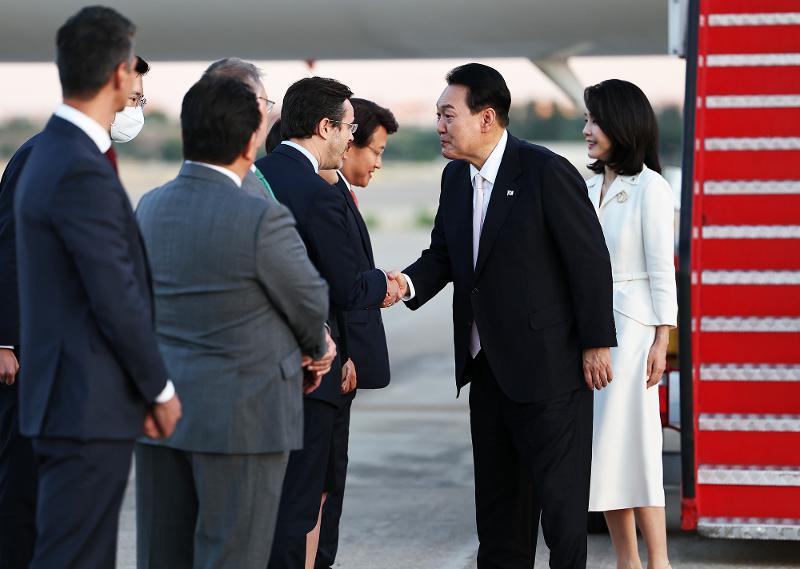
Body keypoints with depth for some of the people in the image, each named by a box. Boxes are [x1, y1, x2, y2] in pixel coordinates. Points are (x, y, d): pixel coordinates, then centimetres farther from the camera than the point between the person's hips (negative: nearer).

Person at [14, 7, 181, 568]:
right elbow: (117, 301, -19)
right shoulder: (83, 173, -19)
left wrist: (142, 388, 17)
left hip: (71, 399, 10)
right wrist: (160, 390, -7)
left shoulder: (52, 153, 13)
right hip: (90, 408, -10)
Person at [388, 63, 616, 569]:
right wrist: (408, 284, -7)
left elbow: (590, 260, -13)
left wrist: (596, 343, -13)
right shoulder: (456, 178, 8)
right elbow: (443, 255, 15)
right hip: (488, 365, 8)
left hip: (547, 362, -8)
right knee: (496, 490, 15)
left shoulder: (547, 172, -15)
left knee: (559, 488, -1)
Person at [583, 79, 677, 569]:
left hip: (630, 326, -7)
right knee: (600, 446, 6)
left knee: (631, 443, -7)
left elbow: (661, 269, -10)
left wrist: (661, 340, -13)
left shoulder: (650, 188, -8)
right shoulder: (591, 188, 12)